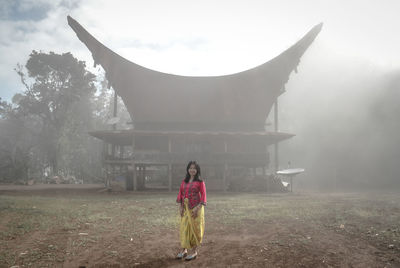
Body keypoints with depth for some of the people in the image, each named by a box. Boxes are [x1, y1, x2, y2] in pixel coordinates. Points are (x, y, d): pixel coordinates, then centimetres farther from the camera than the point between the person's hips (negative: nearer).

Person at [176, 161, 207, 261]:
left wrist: (197, 208, -15)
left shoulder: (200, 182, -4)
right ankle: (183, 250, 18)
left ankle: (194, 251, 13)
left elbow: (203, 196, -7)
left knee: (194, 228, 1)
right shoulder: (184, 181, 9)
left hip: (196, 208, -4)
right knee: (184, 228, 6)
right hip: (185, 208, 4)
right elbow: (180, 194, 10)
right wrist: (180, 206, -2)